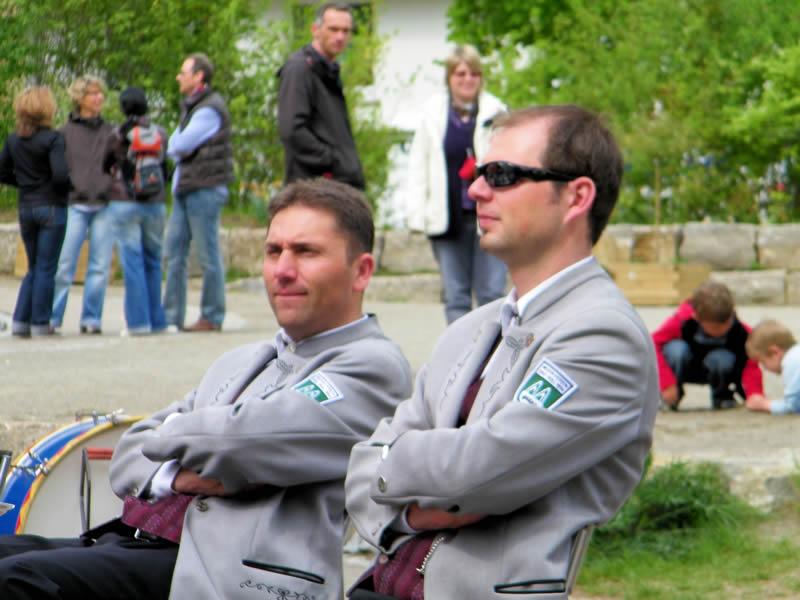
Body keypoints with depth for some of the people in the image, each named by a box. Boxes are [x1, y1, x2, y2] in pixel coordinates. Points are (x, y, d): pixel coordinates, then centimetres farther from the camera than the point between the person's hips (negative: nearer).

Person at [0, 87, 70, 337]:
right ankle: (40, 323, 4)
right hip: (51, 207, -6)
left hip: (25, 208, 6)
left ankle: (20, 320, 8)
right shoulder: (52, 138, -13)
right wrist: (65, 189, -2)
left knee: (34, 268, 16)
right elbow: (60, 175, -22)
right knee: (46, 269, 2)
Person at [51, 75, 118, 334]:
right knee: (64, 266, -8)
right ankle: (52, 317, -3)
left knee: (100, 267, 0)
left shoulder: (110, 132, 15)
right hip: (75, 206, -2)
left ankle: (91, 319, 5)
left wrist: (121, 197, 7)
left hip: (106, 206, 2)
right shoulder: (65, 132, 8)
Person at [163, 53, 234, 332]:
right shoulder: (190, 107, 20)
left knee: (208, 256, -4)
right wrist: (179, 151, -5)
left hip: (205, 188, -10)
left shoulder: (210, 109, -12)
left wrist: (175, 148, 5)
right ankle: (172, 317, 11)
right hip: (184, 189, 10)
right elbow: (174, 144, 16)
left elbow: (181, 144, -16)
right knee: (175, 252, 8)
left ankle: (212, 317, 0)